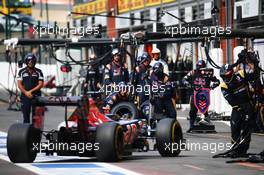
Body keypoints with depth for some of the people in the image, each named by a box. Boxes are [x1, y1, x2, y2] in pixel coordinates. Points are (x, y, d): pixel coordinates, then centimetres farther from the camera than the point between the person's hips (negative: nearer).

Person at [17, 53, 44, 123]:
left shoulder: (38, 72, 3)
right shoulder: (21, 72, 6)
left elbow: (41, 84, -2)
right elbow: (19, 84, 2)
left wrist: (31, 91, -11)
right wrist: (26, 93, -12)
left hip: (36, 96, -1)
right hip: (25, 96, 1)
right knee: (26, 115, 2)